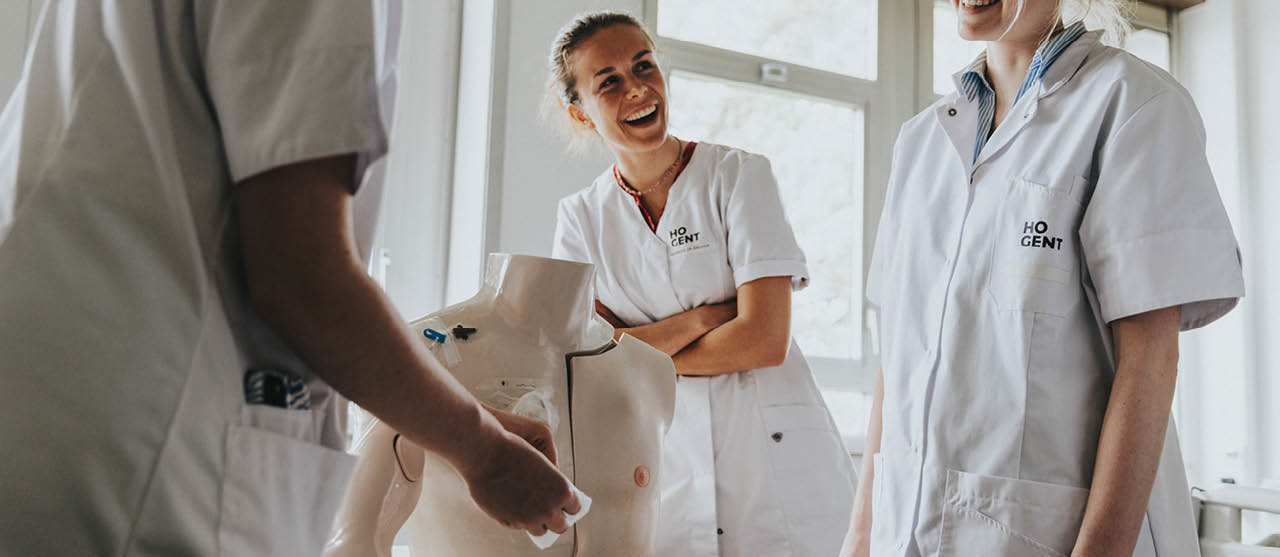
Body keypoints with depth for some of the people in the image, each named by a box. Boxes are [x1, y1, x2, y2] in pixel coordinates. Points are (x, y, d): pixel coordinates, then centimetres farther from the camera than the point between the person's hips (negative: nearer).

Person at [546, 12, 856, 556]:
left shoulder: (739, 175, -4)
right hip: (667, 474, 2)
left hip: (776, 466, -2)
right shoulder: (581, 217, 6)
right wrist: (701, 318, -13)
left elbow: (765, 339, -13)